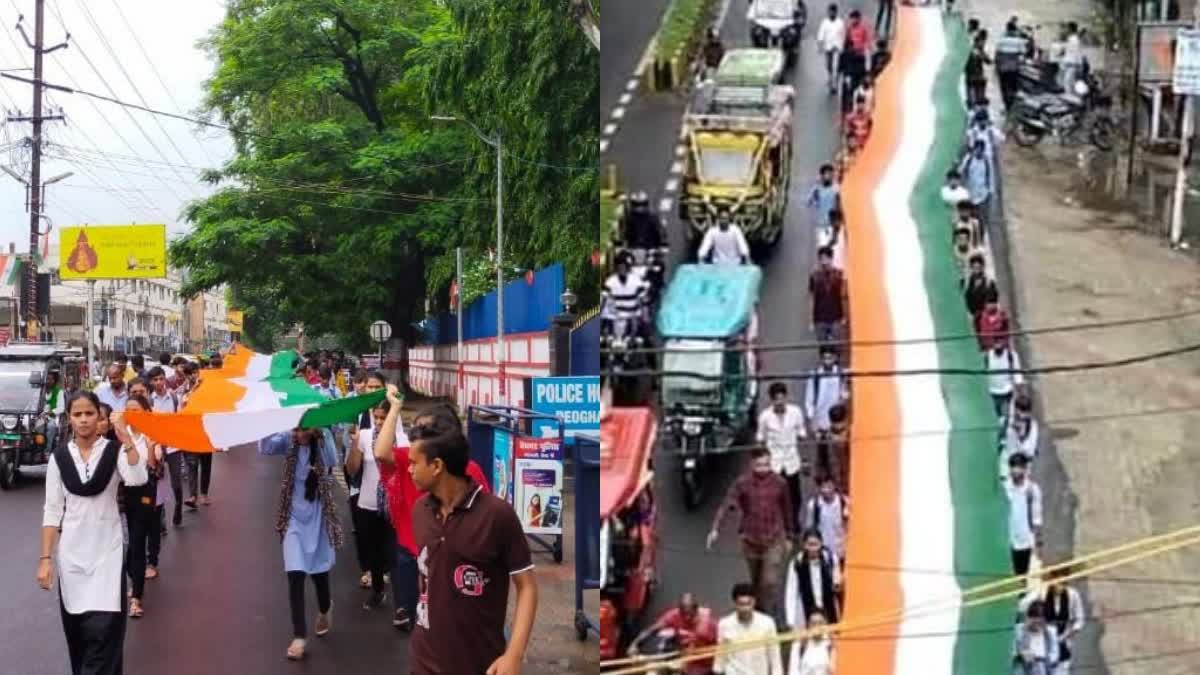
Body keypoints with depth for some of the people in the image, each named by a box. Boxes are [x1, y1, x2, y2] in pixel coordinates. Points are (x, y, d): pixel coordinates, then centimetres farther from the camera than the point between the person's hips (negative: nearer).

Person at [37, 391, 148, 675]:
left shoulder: (115, 450, -5)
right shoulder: (59, 457, 1)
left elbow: (138, 479, -24)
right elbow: (52, 510, 1)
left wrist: (125, 436, -27)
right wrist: (46, 559, -3)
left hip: (106, 550, -2)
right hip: (71, 551, 2)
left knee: (103, 630, -9)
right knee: (76, 630, 9)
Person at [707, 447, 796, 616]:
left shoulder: (780, 483, -7)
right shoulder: (742, 483, -11)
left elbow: (787, 510, 4)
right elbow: (726, 505, -19)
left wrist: (789, 536, 10)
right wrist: (715, 529, -31)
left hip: (774, 541, -1)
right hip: (750, 541, 1)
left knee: (770, 582, -12)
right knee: (756, 582, 18)